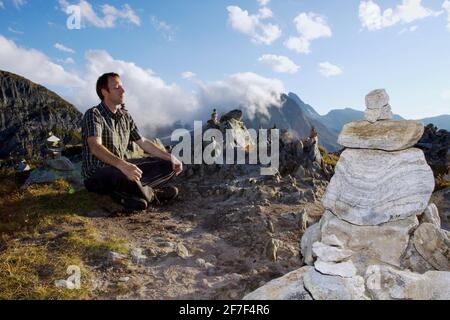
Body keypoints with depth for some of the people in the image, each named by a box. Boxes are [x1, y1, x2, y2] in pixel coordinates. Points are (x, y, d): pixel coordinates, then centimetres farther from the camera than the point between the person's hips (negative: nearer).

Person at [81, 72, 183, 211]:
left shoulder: (125, 116, 10)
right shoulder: (93, 115, -12)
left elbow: (142, 142, 14)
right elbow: (95, 147, -28)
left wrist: (170, 157, 5)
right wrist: (122, 165, -45)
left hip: (123, 168, 8)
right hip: (97, 175, -8)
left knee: (167, 166, -2)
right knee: (124, 177, -42)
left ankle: (125, 192, -17)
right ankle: (150, 194, -12)